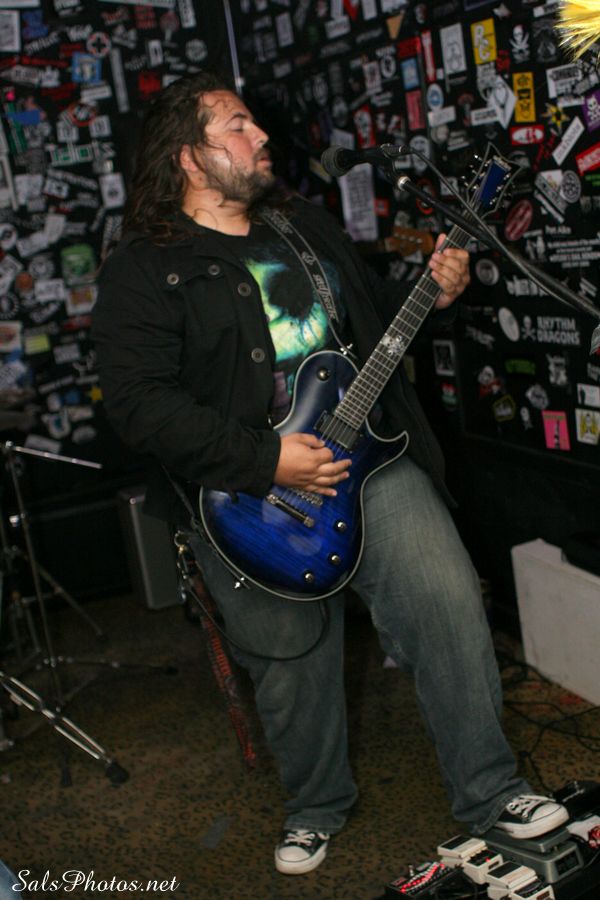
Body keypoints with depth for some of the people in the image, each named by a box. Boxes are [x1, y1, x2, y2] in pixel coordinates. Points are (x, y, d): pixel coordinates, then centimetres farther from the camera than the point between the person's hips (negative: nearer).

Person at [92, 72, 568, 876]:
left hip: (363, 449, 5)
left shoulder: (306, 225, 15)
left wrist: (434, 295, 3)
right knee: (293, 668, 8)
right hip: (249, 495, -4)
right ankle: (317, 805, 36)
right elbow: (139, 403, -18)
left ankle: (490, 793, 14)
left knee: (451, 603, -5)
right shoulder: (143, 269, -7)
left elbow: (378, 312, 25)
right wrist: (268, 461, -23)